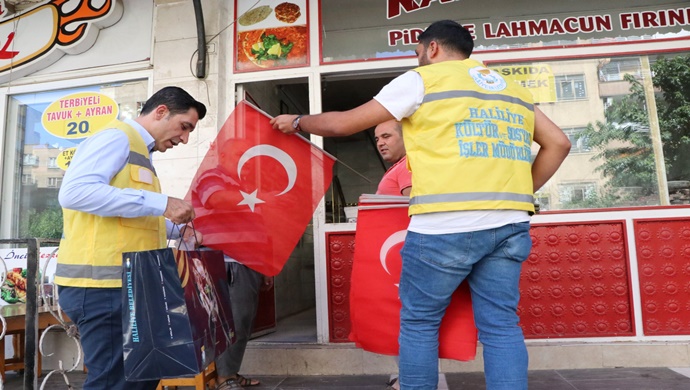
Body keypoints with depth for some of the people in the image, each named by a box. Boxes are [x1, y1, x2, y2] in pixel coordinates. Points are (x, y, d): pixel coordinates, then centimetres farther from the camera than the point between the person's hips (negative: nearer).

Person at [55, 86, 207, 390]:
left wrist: (178, 229, 10)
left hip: (126, 285, 10)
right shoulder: (117, 137, -8)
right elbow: (74, 191, -24)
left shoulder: (139, 152, 21)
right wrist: (161, 203, -23)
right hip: (102, 285, -10)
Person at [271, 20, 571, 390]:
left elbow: (343, 123, 6)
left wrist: (298, 121, 22)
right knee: (500, 325, 9)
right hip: (510, 225, 6)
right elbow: (558, 143, 20)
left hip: (446, 225, -6)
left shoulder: (422, 79, 5)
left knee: (418, 322, 8)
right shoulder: (513, 89, 22)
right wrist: (520, 194, 19)